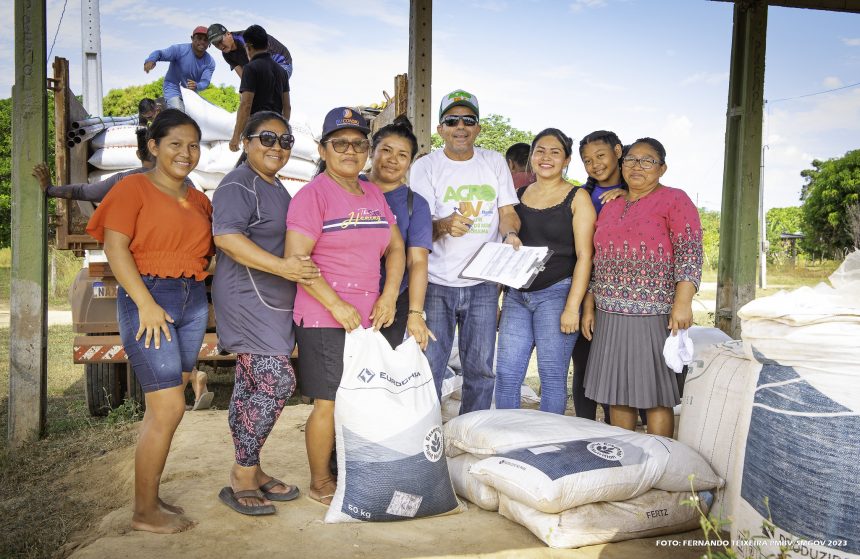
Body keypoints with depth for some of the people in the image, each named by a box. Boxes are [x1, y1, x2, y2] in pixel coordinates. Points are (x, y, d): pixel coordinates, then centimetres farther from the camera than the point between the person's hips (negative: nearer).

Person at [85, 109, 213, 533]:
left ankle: (149, 496, 23)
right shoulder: (134, 188, -1)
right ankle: (144, 512, 6)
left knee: (163, 407, 11)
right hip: (148, 297, -6)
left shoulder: (198, 200, 17)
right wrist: (147, 303, -17)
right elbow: (115, 248, -11)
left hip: (193, 301, 6)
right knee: (169, 408, -8)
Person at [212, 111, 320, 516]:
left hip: (272, 302, 9)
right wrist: (282, 267, -32)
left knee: (251, 387, 12)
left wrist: (294, 267, 23)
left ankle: (251, 473, 21)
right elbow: (226, 237, -26)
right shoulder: (239, 185, -11)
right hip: (249, 300, -9)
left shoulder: (275, 187, 20)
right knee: (277, 381, -13)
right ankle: (243, 476, 1)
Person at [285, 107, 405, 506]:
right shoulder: (313, 194, -7)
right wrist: (337, 306, -17)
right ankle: (320, 483, 18)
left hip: (370, 318, 6)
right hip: (325, 319, -6)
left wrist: (389, 297, 1)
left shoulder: (374, 195, 14)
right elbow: (296, 258, -14)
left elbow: (396, 248, 16)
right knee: (330, 403, -1)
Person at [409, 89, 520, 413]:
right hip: (436, 283, -2)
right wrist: (445, 224, -29)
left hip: (483, 283, 3)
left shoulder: (495, 163, 9)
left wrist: (510, 233, -15)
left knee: (481, 369, 9)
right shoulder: (425, 167, -1)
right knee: (428, 369, 1)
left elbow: (507, 211, 8)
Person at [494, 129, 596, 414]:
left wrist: (572, 306, -14)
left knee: (552, 377, 1)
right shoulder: (519, 196, 13)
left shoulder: (577, 198, 0)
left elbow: (584, 256, -6)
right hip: (516, 294, 4)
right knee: (506, 374, 3)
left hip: (556, 293, -4)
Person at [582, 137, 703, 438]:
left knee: (656, 395, -1)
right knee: (616, 394, 10)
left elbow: (690, 254, -9)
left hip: (654, 315, -6)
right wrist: (589, 307, 14)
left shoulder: (675, 200, 0)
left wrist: (682, 303, -20)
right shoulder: (610, 207, 18)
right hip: (610, 315, 6)